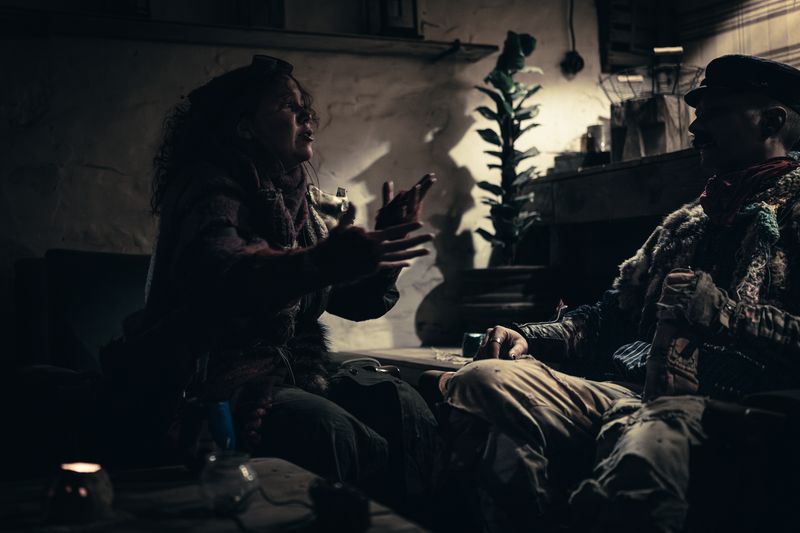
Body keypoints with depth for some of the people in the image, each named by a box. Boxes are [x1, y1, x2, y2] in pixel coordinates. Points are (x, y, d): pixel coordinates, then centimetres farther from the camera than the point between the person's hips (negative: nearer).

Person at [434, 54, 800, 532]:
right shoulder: (685, 222, 30)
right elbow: (612, 313, 27)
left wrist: (722, 310, -15)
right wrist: (528, 337, 11)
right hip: (626, 390, 7)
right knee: (484, 379, -17)